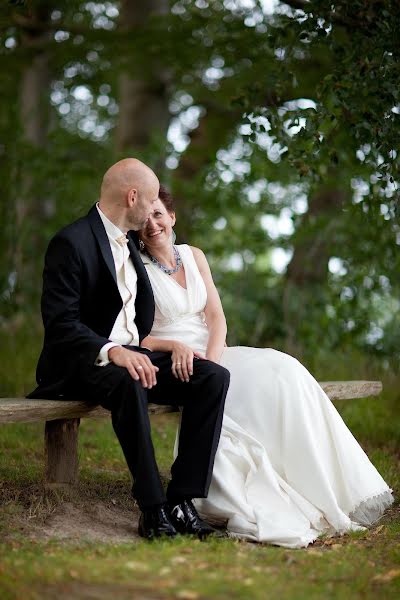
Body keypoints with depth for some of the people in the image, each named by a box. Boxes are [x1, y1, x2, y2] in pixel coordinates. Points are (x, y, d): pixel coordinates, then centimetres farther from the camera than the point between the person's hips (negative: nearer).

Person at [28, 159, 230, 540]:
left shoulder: (129, 241, 17)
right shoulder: (71, 242, -10)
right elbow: (60, 323, -20)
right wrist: (112, 351, -33)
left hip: (133, 354, 8)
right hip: (81, 363, -8)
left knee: (214, 377, -15)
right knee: (129, 384, -41)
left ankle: (182, 500, -20)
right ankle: (152, 508, -32)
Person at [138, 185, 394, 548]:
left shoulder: (194, 257, 14)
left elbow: (216, 317, 7)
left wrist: (212, 359, -12)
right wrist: (175, 346, -24)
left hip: (211, 356, 5)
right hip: (171, 368, -5)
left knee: (281, 370, -21)